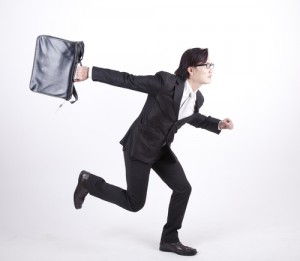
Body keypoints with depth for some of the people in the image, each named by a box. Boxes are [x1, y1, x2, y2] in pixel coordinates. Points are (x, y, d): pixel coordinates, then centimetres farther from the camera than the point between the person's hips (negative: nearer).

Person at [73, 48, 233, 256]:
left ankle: (169, 240, 18)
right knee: (135, 203, 1)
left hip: (161, 149, 7)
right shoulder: (166, 82, -26)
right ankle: (89, 182, 21)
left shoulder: (197, 98, -3)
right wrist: (90, 72, -24)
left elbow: (194, 118, 20)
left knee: (183, 188, 1)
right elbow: (127, 80, -22)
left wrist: (219, 124, 8)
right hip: (139, 147, -7)